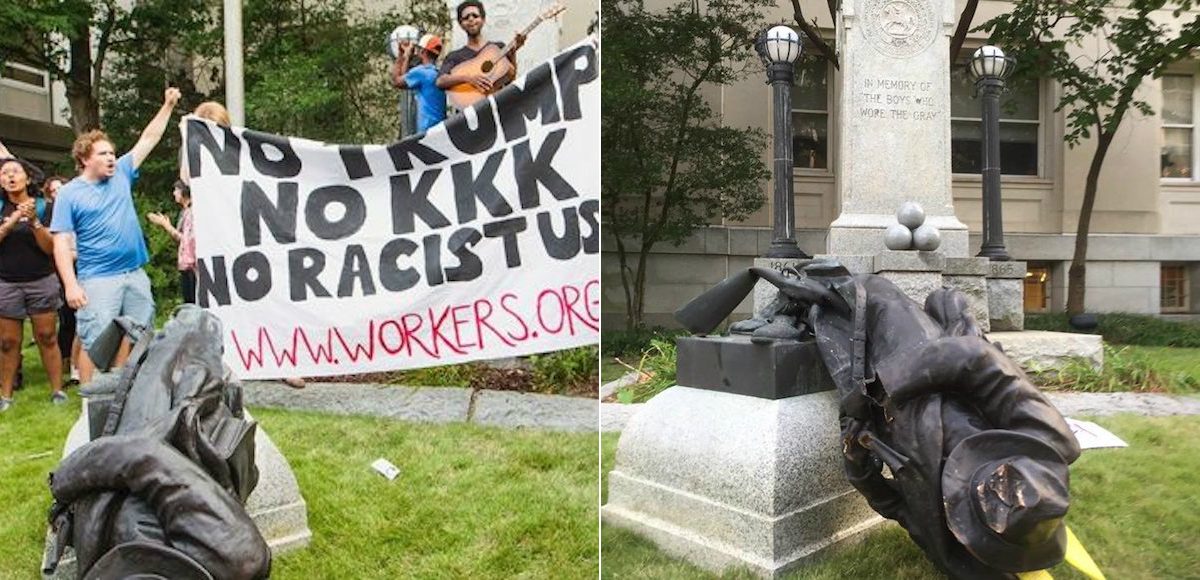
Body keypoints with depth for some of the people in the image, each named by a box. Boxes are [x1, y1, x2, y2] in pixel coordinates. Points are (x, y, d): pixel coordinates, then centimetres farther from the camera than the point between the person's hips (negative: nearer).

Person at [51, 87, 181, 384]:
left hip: (135, 274, 5)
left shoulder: (121, 174, 9)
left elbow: (148, 139, 13)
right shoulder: (69, 193, -3)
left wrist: (168, 105, 10)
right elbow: (61, 242, -8)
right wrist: (71, 284, -17)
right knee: (95, 344, -4)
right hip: (98, 280, -5)